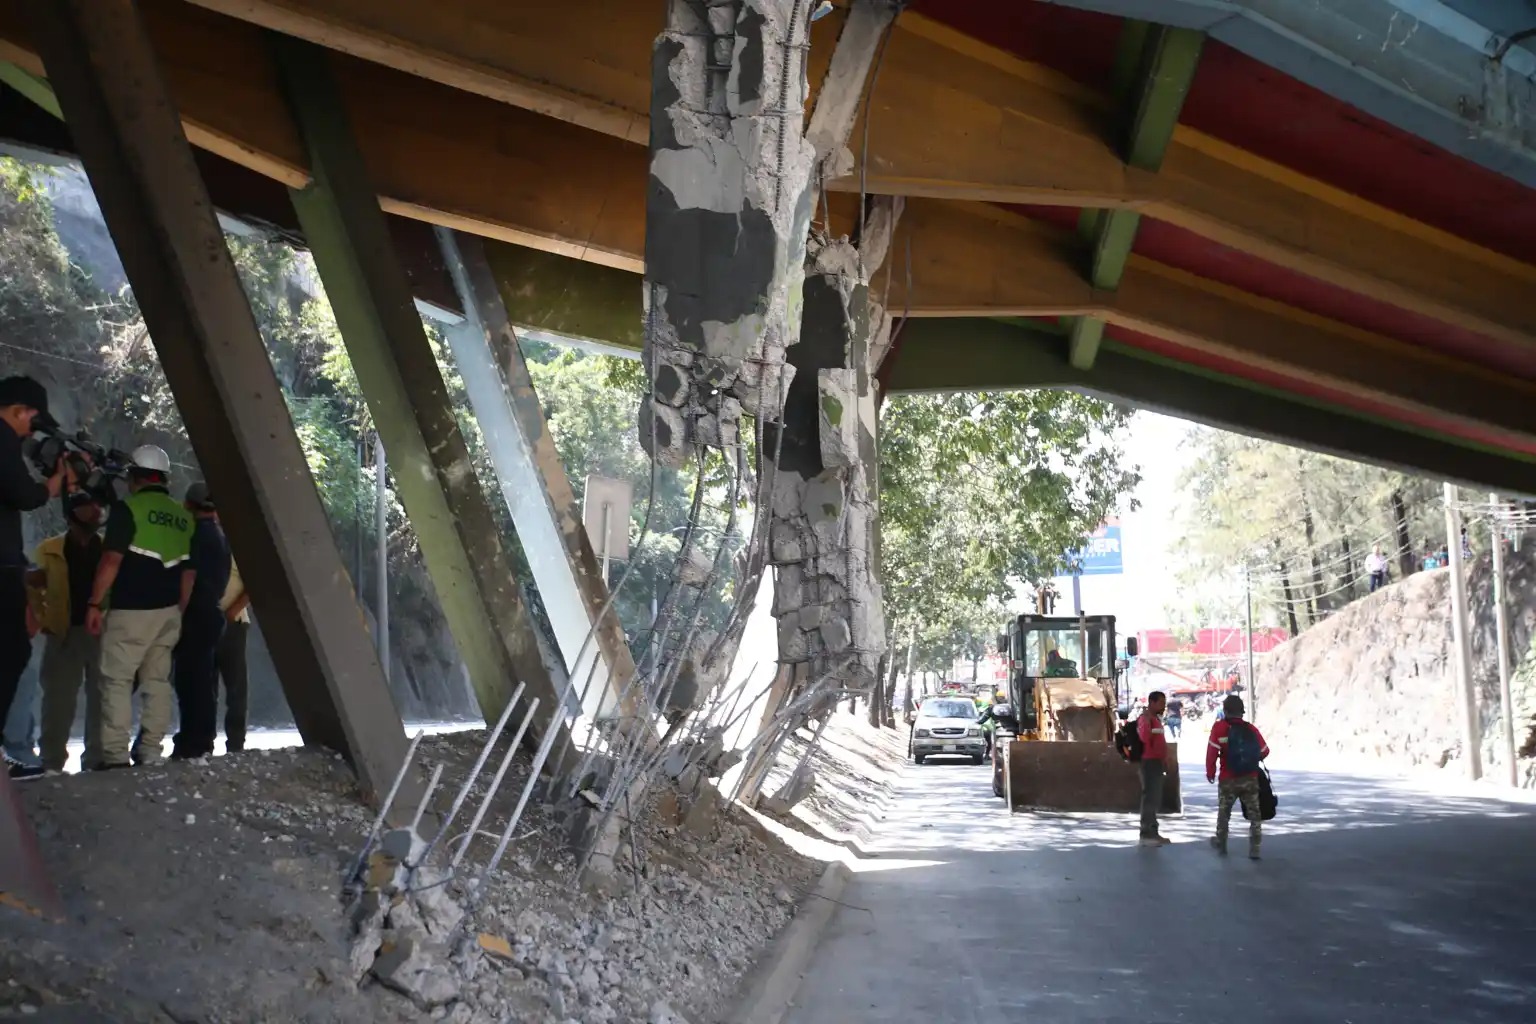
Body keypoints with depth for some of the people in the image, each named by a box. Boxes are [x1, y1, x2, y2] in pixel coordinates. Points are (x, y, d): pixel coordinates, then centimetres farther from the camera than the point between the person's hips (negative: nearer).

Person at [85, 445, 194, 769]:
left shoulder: (128, 508, -6)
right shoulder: (183, 517, 13)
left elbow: (111, 561, -14)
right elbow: (188, 573, 15)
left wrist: (95, 603, -10)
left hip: (131, 610, -6)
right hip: (167, 611, 6)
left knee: (117, 680, -2)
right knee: (157, 680, 9)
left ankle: (115, 754, -7)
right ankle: (150, 751, 7)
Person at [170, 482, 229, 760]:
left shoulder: (197, 532, -11)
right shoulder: (220, 534, 17)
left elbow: (189, 575, -17)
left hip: (195, 614, -9)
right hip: (213, 612, 9)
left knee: (191, 680, -8)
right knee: (205, 680, 11)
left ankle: (191, 745, -8)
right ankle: (203, 742, 15)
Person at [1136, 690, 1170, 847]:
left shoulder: (1157, 718, 17)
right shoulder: (1145, 718, -16)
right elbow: (1144, 738, -35)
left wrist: (1164, 761, 25)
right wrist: (1147, 720, -42)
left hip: (1157, 763, 11)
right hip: (1150, 763, -11)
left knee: (1155, 799, 15)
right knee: (1149, 798, -9)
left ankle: (1152, 832, 22)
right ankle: (1147, 835, -7)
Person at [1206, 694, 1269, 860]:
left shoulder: (1219, 728, -10)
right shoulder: (1251, 729, 0)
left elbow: (1212, 751, -14)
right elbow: (1264, 751, 9)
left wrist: (1210, 772, 0)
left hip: (1228, 779, -1)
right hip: (1250, 779, 1)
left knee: (1224, 812, 18)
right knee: (1254, 813, 9)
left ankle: (1221, 844, 32)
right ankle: (1254, 848, 4)